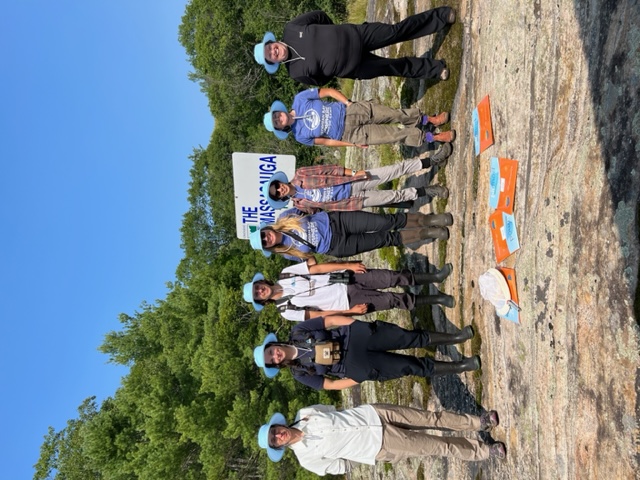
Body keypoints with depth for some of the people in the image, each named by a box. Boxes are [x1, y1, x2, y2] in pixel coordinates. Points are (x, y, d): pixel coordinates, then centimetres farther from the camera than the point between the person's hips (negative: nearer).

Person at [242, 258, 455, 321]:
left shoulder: (286, 274, 1)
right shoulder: (287, 310, -5)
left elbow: (317, 268, -4)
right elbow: (317, 316, -6)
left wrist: (348, 265, -13)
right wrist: (350, 311, -11)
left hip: (346, 278, 3)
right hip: (348, 302, -3)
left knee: (393, 278, -9)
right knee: (394, 300, -9)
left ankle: (434, 277, 10)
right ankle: (436, 299, 8)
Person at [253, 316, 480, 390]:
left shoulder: (298, 332, -1)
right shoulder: (300, 373, -1)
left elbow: (331, 320, -1)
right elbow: (329, 385, 1)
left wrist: (358, 324, -7)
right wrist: (359, 381, -6)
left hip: (355, 336, 1)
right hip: (357, 367, -1)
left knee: (411, 338, -8)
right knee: (411, 366, -6)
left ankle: (455, 337, 9)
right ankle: (459, 366, 7)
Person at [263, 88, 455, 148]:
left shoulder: (300, 100, -6)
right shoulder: (301, 136, -6)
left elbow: (328, 91, 0)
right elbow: (325, 141, 1)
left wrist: (348, 102, -10)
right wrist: (353, 144, -1)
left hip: (350, 111, 2)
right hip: (349, 133, -1)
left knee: (394, 115, -10)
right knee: (393, 134, -9)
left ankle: (426, 119, 10)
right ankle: (429, 137, 4)